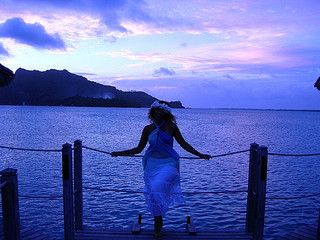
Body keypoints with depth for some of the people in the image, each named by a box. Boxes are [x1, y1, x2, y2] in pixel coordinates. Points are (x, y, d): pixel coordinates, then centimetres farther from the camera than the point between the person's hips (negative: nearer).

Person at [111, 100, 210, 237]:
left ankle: (157, 223, 1)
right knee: (152, 193, 0)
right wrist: (120, 153, 7)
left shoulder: (171, 127, -1)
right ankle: (158, 224, 19)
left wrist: (200, 155, 7)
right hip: (152, 164, 3)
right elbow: (139, 149, 11)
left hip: (168, 164, -3)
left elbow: (183, 144, 8)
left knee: (157, 189, -19)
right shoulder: (148, 129, 4)